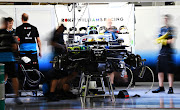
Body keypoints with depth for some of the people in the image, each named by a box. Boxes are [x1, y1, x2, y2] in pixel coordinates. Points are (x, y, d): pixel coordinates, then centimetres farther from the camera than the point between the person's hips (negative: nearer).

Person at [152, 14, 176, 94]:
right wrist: (164, 36, -6)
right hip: (161, 52, 6)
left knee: (170, 71, -4)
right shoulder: (162, 29, 16)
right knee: (160, 70, 7)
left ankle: (170, 88, 1)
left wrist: (163, 40, -6)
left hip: (169, 52, -6)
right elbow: (157, 40, 13)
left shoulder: (172, 29, -3)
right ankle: (161, 87, 16)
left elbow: (172, 41, -12)